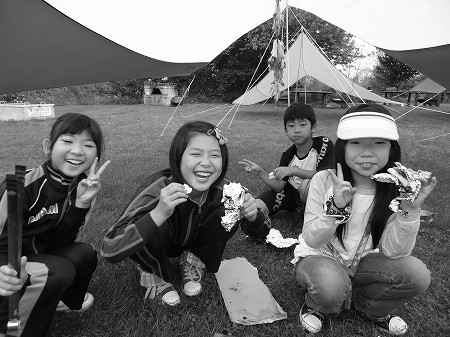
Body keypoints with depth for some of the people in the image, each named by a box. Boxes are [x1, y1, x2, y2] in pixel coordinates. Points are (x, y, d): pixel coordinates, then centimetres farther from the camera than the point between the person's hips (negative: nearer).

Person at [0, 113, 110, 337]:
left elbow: (60, 242, -10)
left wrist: (82, 203, -25)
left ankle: (67, 301, 20)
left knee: (84, 253, -11)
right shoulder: (24, 185, -26)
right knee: (59, 271, -27)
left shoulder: (81, 184, -8)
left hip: (33, 257, 6)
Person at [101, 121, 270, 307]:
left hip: (193, 244, 3)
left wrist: (252, 215, -37)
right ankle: (155, 277, -3)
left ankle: (193, 263, 3)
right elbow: (109, 251, -41)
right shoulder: (158, 189, -36)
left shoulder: (222, 190, -25)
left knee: (231, 214, -21)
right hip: (154, 249, -2)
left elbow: (260, 233, -12)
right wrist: (159, 213, -55)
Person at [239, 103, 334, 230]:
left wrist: (293, 170, -33)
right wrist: (260, 172, -19)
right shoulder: (288, 155, -4)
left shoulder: (324, 144, -16)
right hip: (291, 194, 3)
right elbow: (279, 186, -4)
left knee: (307, 184, -38)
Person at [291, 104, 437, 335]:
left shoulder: (395, 188, -11)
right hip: (319, 258, -3)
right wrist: (336, 207, -35)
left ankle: (368, 307, 9)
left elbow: (392, 252, -14)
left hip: (362, 262, 3)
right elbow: (311, 240, -18)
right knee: (330, 284, -36)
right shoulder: (324, 181, -19)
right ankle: (317, 307, 3)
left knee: (417, 274, -21)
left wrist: (410, 210, -29)